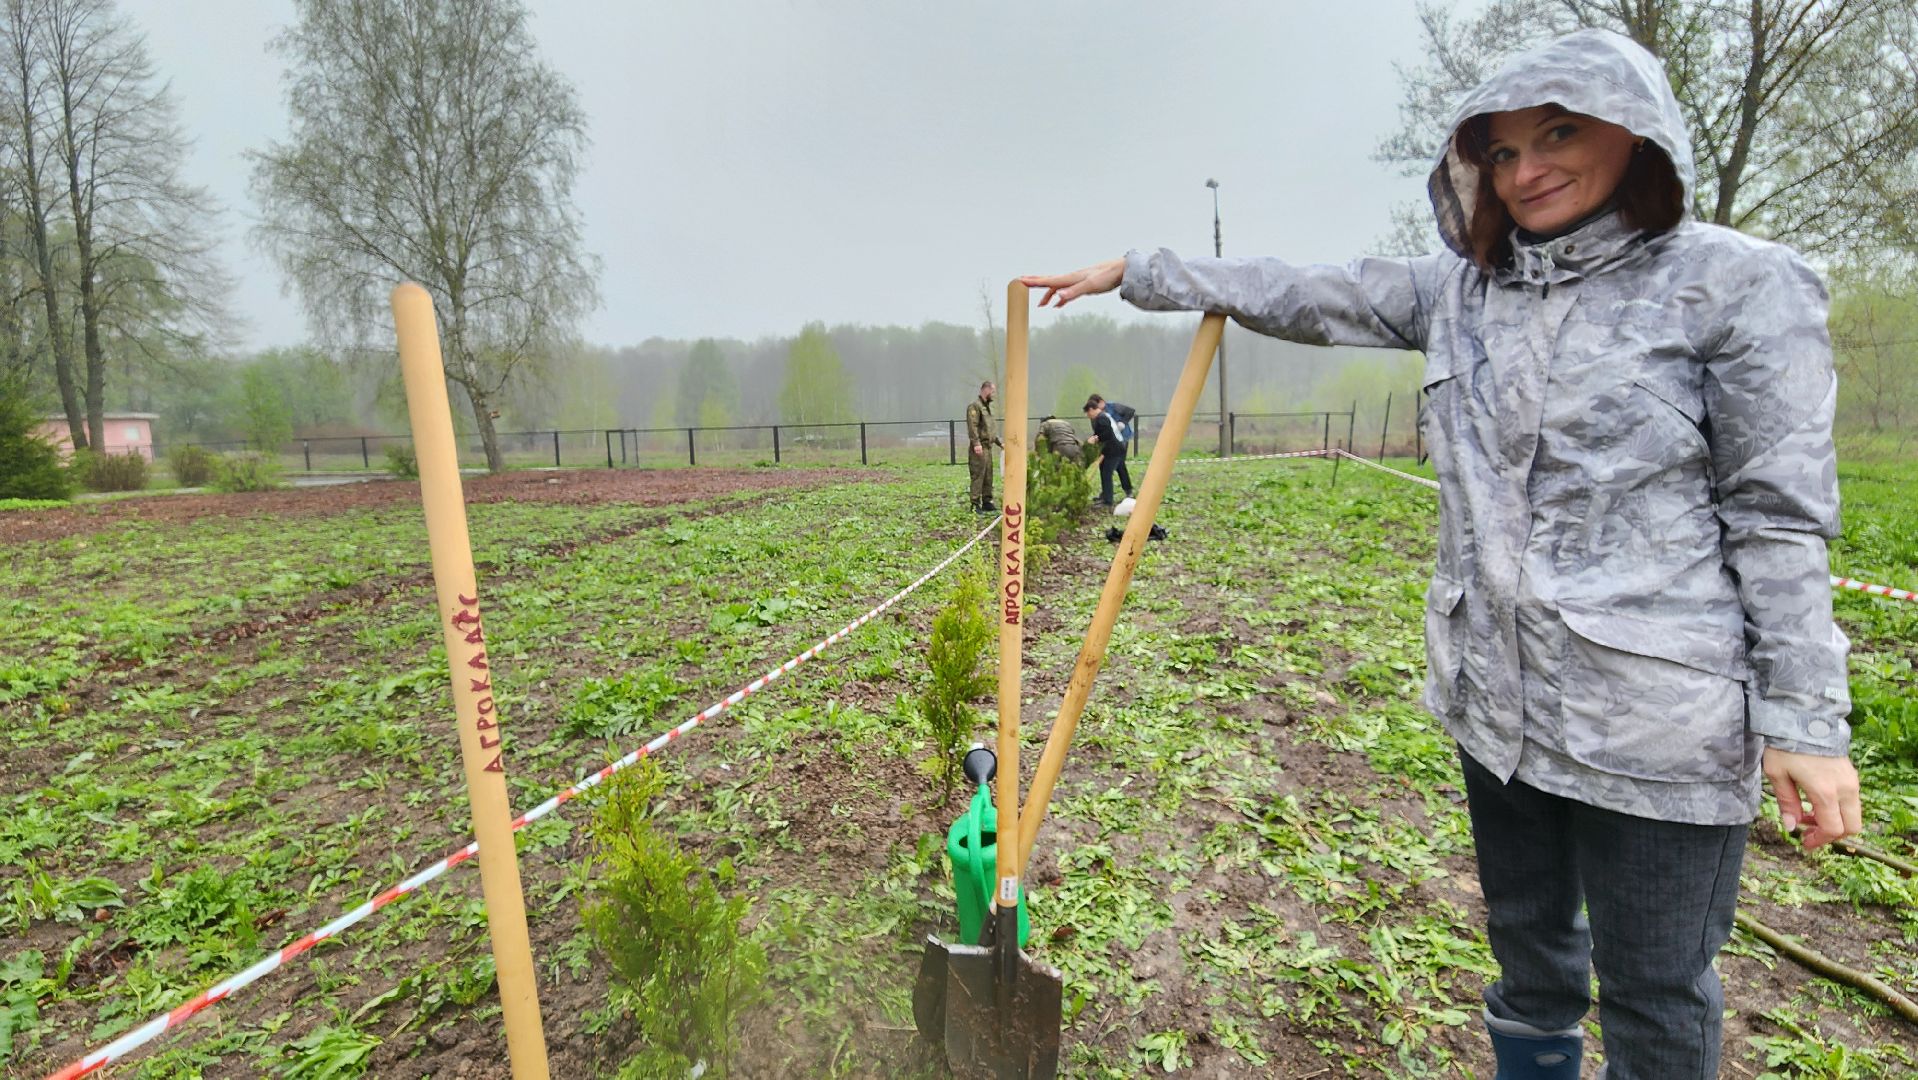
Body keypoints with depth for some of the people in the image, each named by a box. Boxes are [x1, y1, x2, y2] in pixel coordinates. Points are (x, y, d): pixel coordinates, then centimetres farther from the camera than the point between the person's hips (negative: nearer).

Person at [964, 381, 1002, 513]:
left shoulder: (987, 406, 22)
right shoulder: (975, 406, -8)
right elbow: (972, 426, -19)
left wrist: (999, 442, 26)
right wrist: (976, 443, -28)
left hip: (988, 447, 9)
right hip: (979, 448, -9)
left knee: (988, 477, 11)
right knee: (978, 476, -8)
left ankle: (987, 502, 17)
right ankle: (975, 504, -6)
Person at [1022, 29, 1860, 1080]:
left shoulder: (1740, 284, -6)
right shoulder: (1459, 291, 7)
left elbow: (1779, 518, -7)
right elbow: (1296, 296, 8)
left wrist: (1807, 719, -8)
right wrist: (1132, 273, 9)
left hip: (1656, 715, -4)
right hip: (1492, 690, 5)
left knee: (1654, 991, 13)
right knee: (1526, 937, 23)